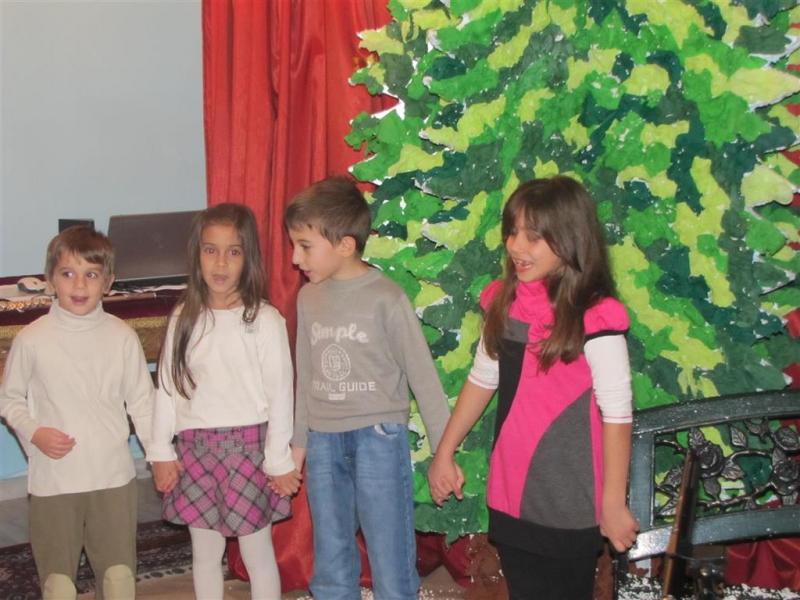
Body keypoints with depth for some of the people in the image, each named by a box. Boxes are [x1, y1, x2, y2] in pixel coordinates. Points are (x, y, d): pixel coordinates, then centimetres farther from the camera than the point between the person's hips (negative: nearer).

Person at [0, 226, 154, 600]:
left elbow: (141, 400, 3)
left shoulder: (122, 337, -4)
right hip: (53, 480, -1)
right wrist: (33, 433, -12)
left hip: (113, 475, 1)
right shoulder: (31, 339, -6)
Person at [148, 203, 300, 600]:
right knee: (204, 553, 14)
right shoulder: (184, 318, 2)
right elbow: (167, 387, 6)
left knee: (256, 553, 6)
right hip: (196, 449, 4)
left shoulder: (264, 320, -10)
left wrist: (279, 461, -8)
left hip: (248, 447, -4)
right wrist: (161, 451, 5)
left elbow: (280, 393, -8)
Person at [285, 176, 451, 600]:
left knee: (390, 556, 2)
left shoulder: (386, 299, -11)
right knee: (330, 563, 14)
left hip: (378, 437, -5)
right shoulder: (308, 298, 5)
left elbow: (422, 375, -7)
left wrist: (444, 450, -6)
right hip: (324, 442, 5)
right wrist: (299, 441, 19)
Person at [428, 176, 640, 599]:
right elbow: (482, 380, 11)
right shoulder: (503, 302, 1)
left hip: (570, 504, -5)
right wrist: (445, 452, 13)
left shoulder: (595, 318, -17)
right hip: (510, 496, 6)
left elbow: (616, 414, -15)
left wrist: (613, 504, -13)